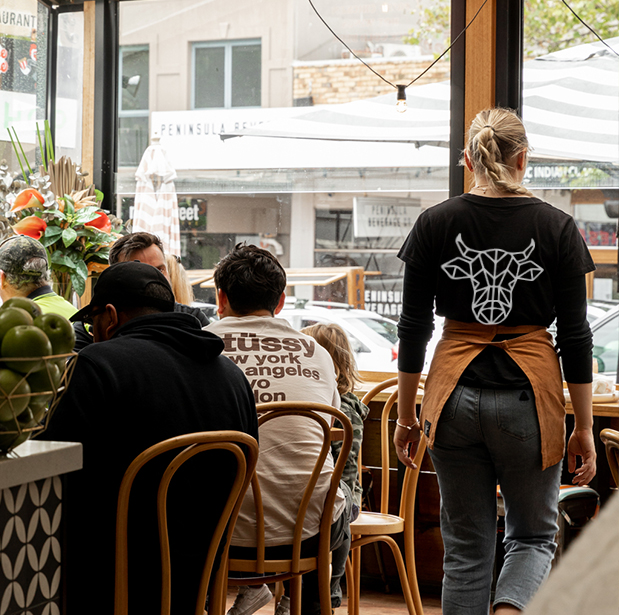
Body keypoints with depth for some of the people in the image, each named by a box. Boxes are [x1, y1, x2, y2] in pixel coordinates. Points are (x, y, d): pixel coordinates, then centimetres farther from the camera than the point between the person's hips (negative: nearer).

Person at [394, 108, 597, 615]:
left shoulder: (436, 223, 0)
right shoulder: (558, 227, -2)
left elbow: (413, 327, 1)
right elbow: (575, 336, -2)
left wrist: (406, 416, 10)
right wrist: (584, 428, 4)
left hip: (455, 393, 1)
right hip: (528, 396, -1)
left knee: (466, 548, 11)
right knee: (533, 538, 13)